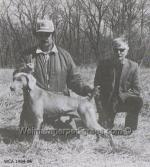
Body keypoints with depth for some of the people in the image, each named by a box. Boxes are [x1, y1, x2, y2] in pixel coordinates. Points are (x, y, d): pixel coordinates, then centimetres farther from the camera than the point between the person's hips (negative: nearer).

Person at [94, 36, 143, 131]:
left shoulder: (133, 66, -5)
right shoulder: (103, 64, -7)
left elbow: (136, 90, -7)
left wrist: (119, 97, -23)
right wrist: (101, 112, -14)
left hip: (123, 101, 1)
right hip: (106, 103, -1)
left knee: (138, 101, -27)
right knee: (105, 128, -16)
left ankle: (130, 127, -6)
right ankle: (108, 120, 20)